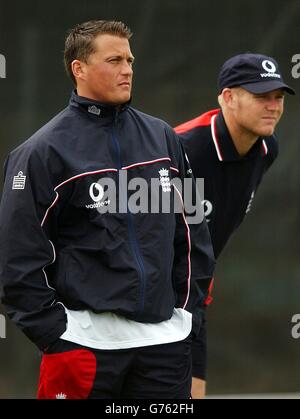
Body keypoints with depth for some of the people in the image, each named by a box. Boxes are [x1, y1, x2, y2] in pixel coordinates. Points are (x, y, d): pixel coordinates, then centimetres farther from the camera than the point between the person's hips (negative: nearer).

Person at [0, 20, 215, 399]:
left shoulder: (162, 137, 12)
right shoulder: (42, 151, -4)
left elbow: (193, 233, 17)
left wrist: (187, 312, 10)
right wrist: (55, 336, -10)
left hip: (166, 340, 4)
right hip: (86, 338, -4)